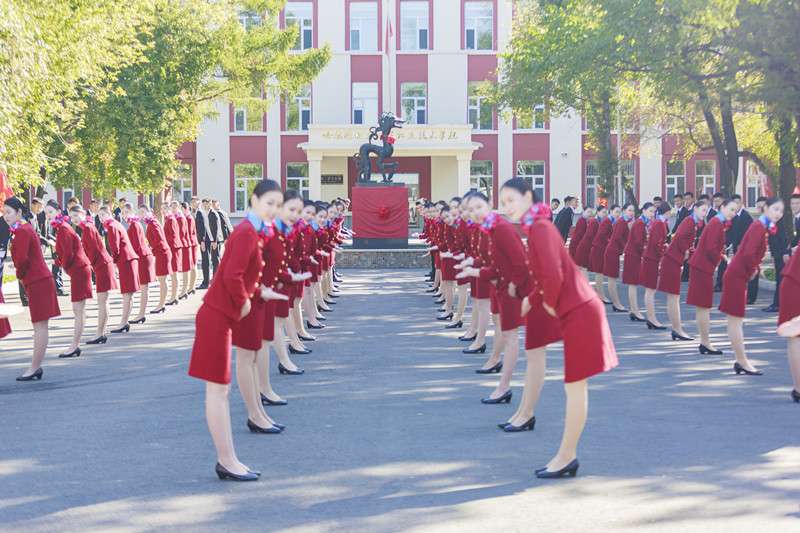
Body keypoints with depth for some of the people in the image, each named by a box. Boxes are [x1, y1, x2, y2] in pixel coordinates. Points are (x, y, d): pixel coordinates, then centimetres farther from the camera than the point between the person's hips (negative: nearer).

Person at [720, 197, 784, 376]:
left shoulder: (762, 226, 12)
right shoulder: (759, 227, -17)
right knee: (736, 320, -4)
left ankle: (740, 361, 17)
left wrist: (752, 270, 7)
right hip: (737, 276, -10)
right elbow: (749, 254, -25)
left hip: (739, 275, 10)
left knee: (736, 320, 12)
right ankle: (743, 363, -1)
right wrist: (753, 271, -10)